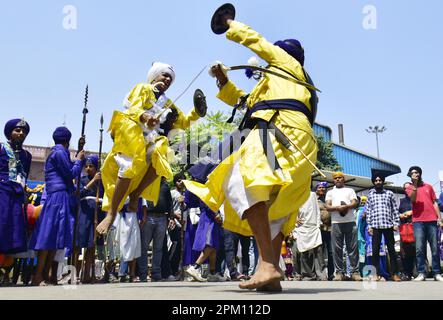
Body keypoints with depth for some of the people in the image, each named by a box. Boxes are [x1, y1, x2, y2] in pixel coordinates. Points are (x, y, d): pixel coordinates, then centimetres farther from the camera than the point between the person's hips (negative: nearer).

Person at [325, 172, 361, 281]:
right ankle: (339, 272, 2)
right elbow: (328, 207, 7)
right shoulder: (330, 192, 20)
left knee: (353, 247, -3)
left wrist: (346, 206, -16)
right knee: (337, 249, -2)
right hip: (336, 223, 1)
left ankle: (355, 272, 0)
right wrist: (337, 208, -13)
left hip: (350, 222, -1)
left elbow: (355, 203, 3)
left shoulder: (350, 190, 19)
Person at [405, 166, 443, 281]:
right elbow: (413, 199, -10)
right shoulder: (409, 188, 10)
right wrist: (414, 184, -15)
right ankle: (421, 273, -2)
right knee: (419, 249, -5)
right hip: (418, 221, -2)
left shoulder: (428, 186, 16)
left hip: (431, 220, 2)